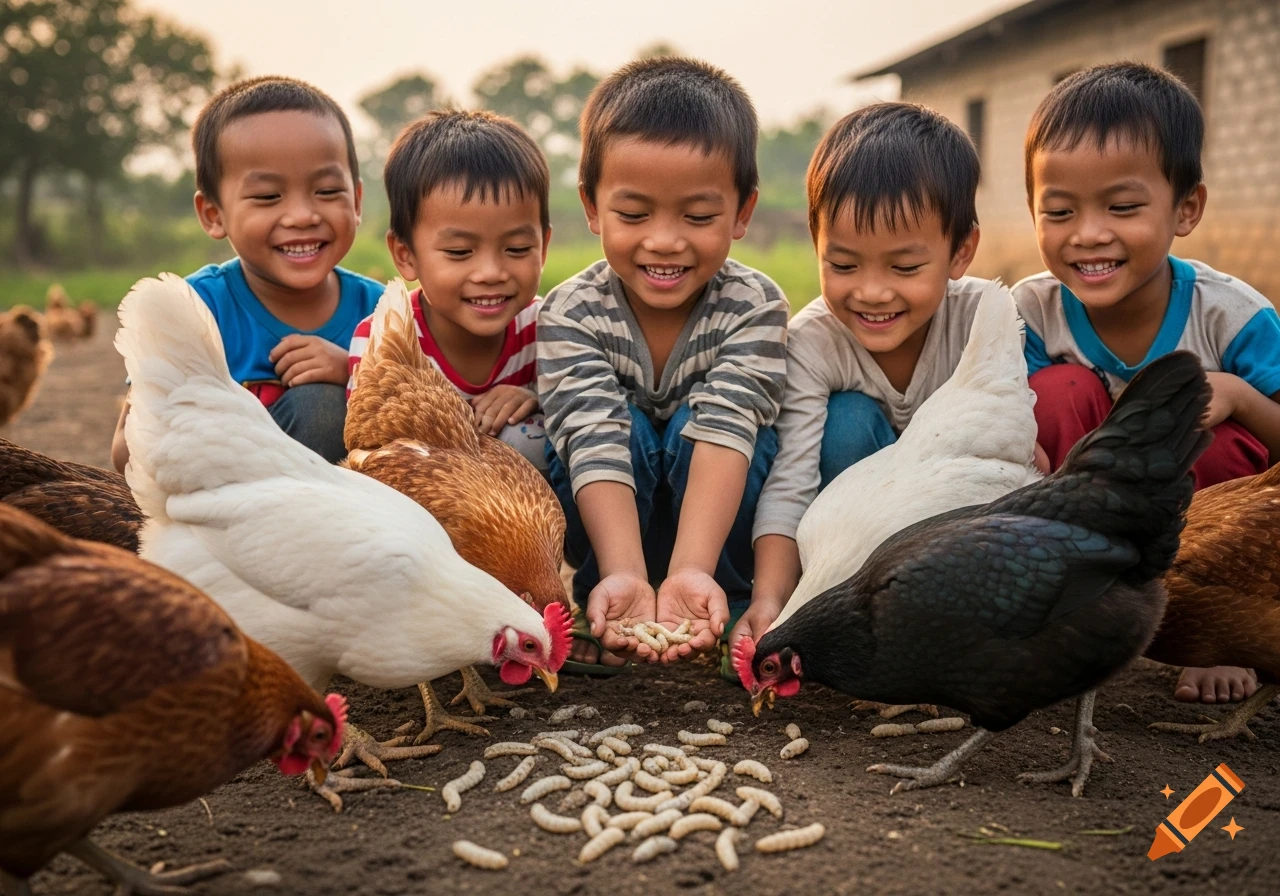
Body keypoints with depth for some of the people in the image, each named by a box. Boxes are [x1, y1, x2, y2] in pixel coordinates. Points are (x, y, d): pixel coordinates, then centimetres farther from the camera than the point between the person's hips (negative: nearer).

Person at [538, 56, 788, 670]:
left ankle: (729, 611, -16)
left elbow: (723, 433, -33)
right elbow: (597, 444, -33)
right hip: (610, 523, 0)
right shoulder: (570, 315, -20)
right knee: (626, 428, -29)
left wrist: (691, 571, -48)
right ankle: (608, 616, -15)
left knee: (692, 425, -28)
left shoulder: (755, 306, -19)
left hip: (711, 513, 0)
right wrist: (622, 574, -49)